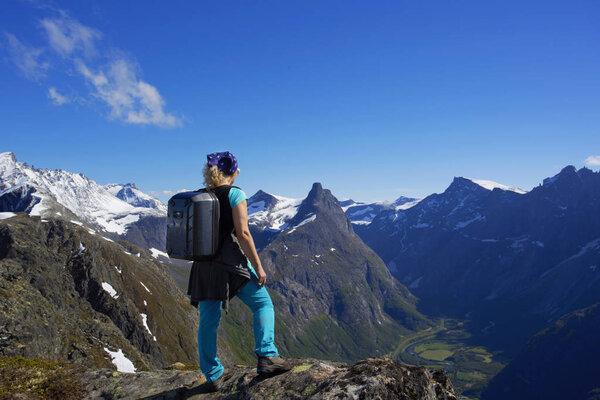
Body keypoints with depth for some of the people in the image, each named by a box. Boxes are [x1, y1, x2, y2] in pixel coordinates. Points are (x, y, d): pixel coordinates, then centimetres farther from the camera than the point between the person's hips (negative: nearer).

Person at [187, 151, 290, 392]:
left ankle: (213, 377, 20)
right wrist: (258, 266, -10)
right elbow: (242, 233, -15)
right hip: (232, 263, -5)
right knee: (263, 304, 9)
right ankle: (266, 357, -2)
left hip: (204, 265, 6)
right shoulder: (234, 194, -7)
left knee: (208, 321, 11)